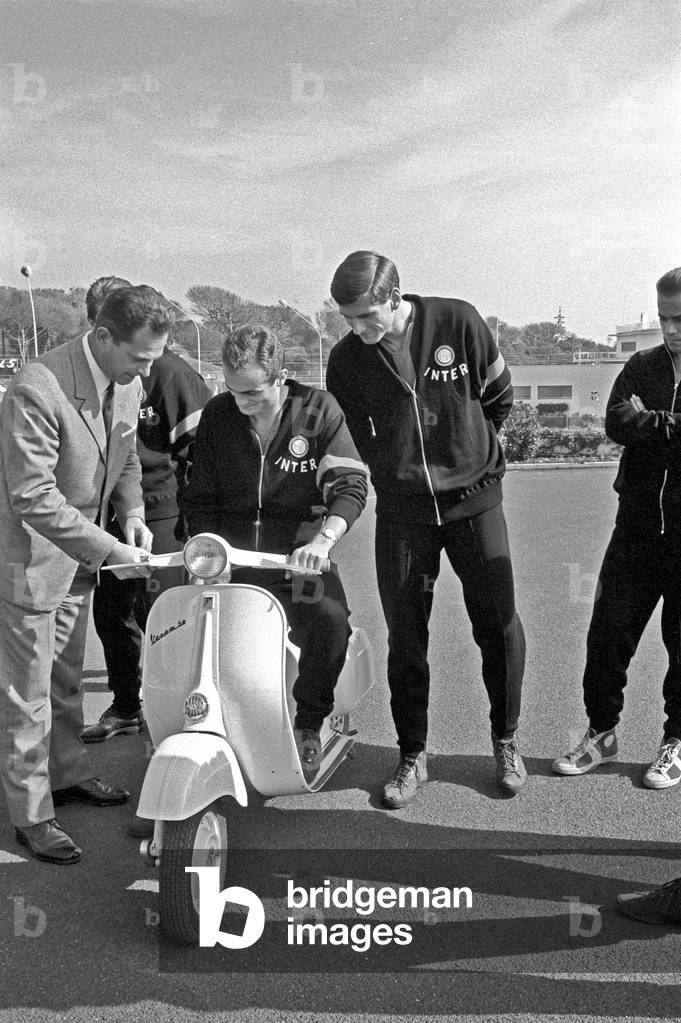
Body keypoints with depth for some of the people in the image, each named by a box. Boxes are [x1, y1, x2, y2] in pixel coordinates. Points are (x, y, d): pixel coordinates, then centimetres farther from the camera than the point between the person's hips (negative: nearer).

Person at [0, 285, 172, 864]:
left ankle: (67, 772, 42)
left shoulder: (128, 385, -2)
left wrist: (131, 511, -4)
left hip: (79, 559, 8)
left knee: (66, 679, 24)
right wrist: (107, 548, -28)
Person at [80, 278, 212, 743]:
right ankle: (126, 706, 30)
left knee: (158, 611, -7)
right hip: (110, 511, 6)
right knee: (110, 612, 12)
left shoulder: (170, 372, -11)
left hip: (162, 509, -5)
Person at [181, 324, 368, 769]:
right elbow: (199, 497, 9)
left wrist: (323, 539, -27)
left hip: (298, 551, -2)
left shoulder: (318, 409, -4)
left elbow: (351, 485, -9)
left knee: (330, 620, -30)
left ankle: (309, 723, -5)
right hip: (230, 551, 3)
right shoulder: (216, 415, 3)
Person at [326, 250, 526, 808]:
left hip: (472, 497, -1)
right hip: (401, 509, 1)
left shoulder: (459, 322, -8)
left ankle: (506, 739, 25)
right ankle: (412, 755, 20)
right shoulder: (346, 359, -4)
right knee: (405, 636, 4)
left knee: (500, 626, 2)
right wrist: (398, 467, 4)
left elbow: (499, 396, 5)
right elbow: (347, 444, 8)